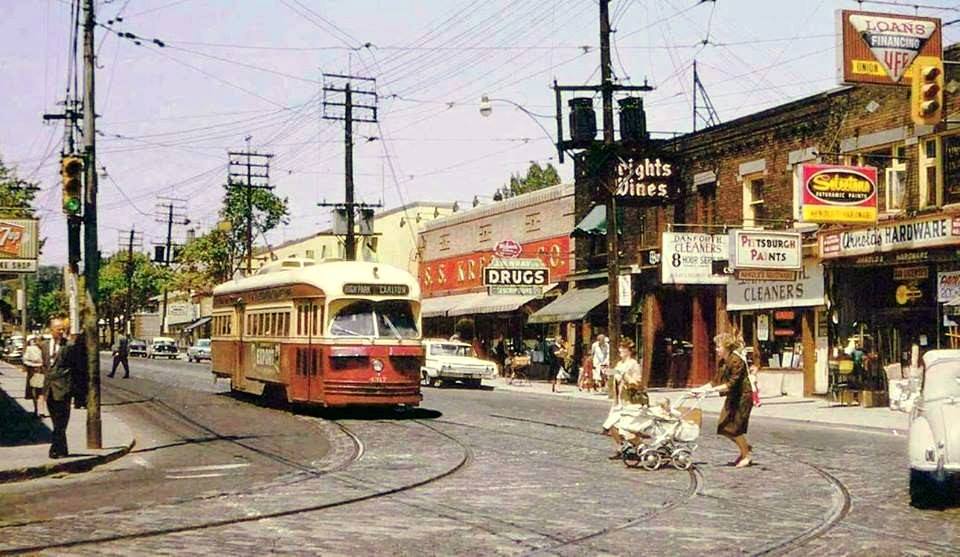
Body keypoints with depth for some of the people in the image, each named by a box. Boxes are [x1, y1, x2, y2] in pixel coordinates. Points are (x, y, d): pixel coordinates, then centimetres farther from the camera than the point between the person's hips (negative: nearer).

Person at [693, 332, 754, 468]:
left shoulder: (736, 361, -19)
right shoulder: (722, 362, 9)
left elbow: (732, 383, -26)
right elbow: (716, 381, 11)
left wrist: (713, 390, -31)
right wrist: (700, 389, 1)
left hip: (743, 397, -9)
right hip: (732, 397, 9)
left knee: (734, 428, -7)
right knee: (724, 427, 5)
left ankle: (747, 455, 8)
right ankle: (745, 449, 21)